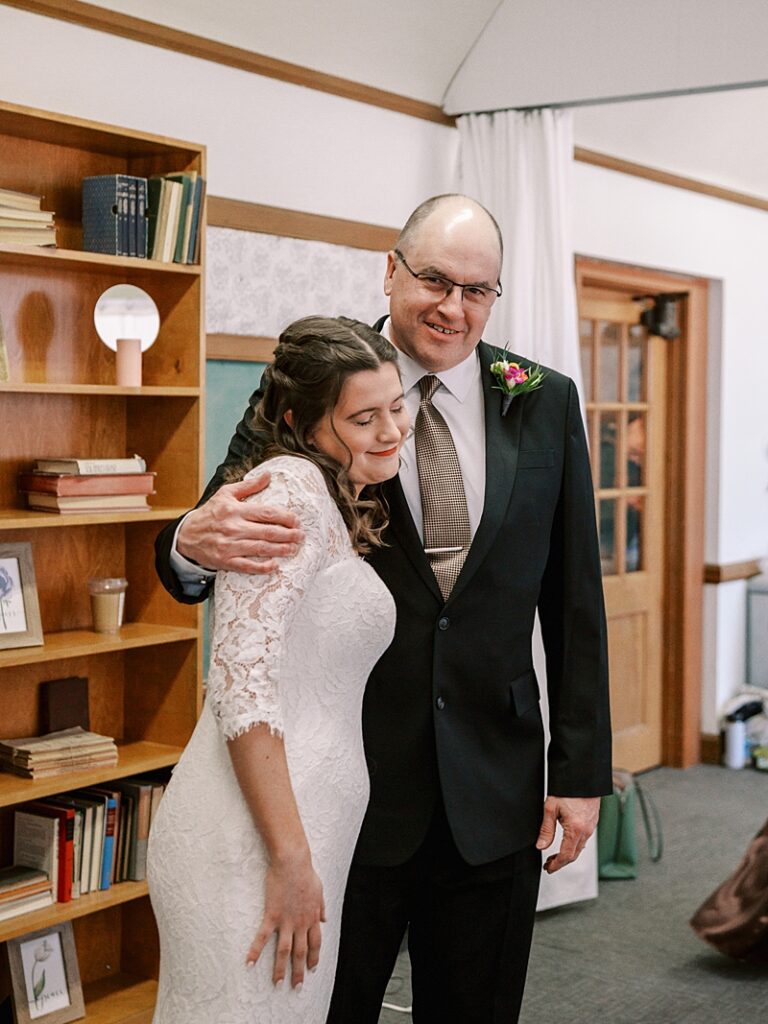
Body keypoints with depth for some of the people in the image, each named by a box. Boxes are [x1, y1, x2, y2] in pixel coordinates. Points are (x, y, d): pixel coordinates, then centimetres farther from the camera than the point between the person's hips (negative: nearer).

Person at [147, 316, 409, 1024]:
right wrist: (289, 860, -20)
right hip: (255, 840, -9)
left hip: (304, 835, 9)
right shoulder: (291, 487, -11)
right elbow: (242, 679, -20)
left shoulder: (337, 513, 18)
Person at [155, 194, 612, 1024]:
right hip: (347, 786, -2)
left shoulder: (547, 404, 2)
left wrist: (580, 770, 1)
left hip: (495, 793, 2)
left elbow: (574, 599, 4)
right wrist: (194, 543, -30)